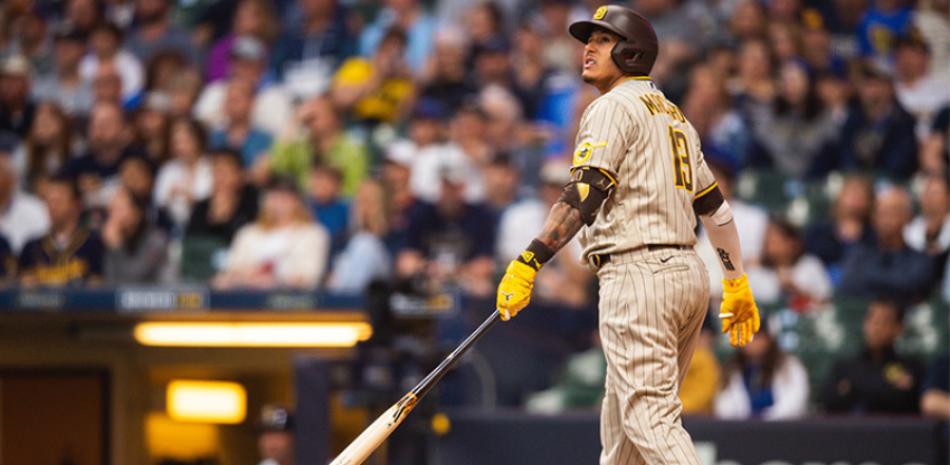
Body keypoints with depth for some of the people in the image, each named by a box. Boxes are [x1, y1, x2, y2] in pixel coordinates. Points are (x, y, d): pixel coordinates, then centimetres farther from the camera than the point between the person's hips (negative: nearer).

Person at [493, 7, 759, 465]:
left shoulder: (614, 107, -5)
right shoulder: (673, 115, 23)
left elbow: (586, 192, -19)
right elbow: (714, 206, 24)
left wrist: (528, 262, -25)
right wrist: (736, 283, 28)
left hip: (638, 274, -9)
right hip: (689, 273, 9)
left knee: (650, 418, -13)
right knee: (621, 417, 15)